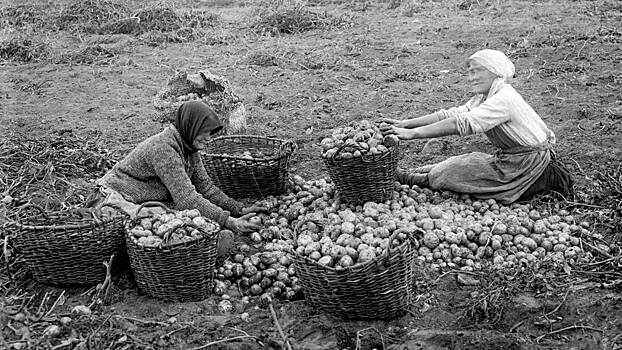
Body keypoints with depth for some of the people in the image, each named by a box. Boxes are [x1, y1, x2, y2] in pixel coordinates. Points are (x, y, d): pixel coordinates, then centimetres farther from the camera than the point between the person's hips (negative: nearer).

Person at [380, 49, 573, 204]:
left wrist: (412, 133, -36)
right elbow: (452, 114, -1)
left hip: (527, 161, -9)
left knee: (458, 171, -6)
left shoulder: (504, 99, -24)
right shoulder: (483, 98, 7)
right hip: (511, 157, 9)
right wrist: (405, 124, -12)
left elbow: (462, 124, -33)